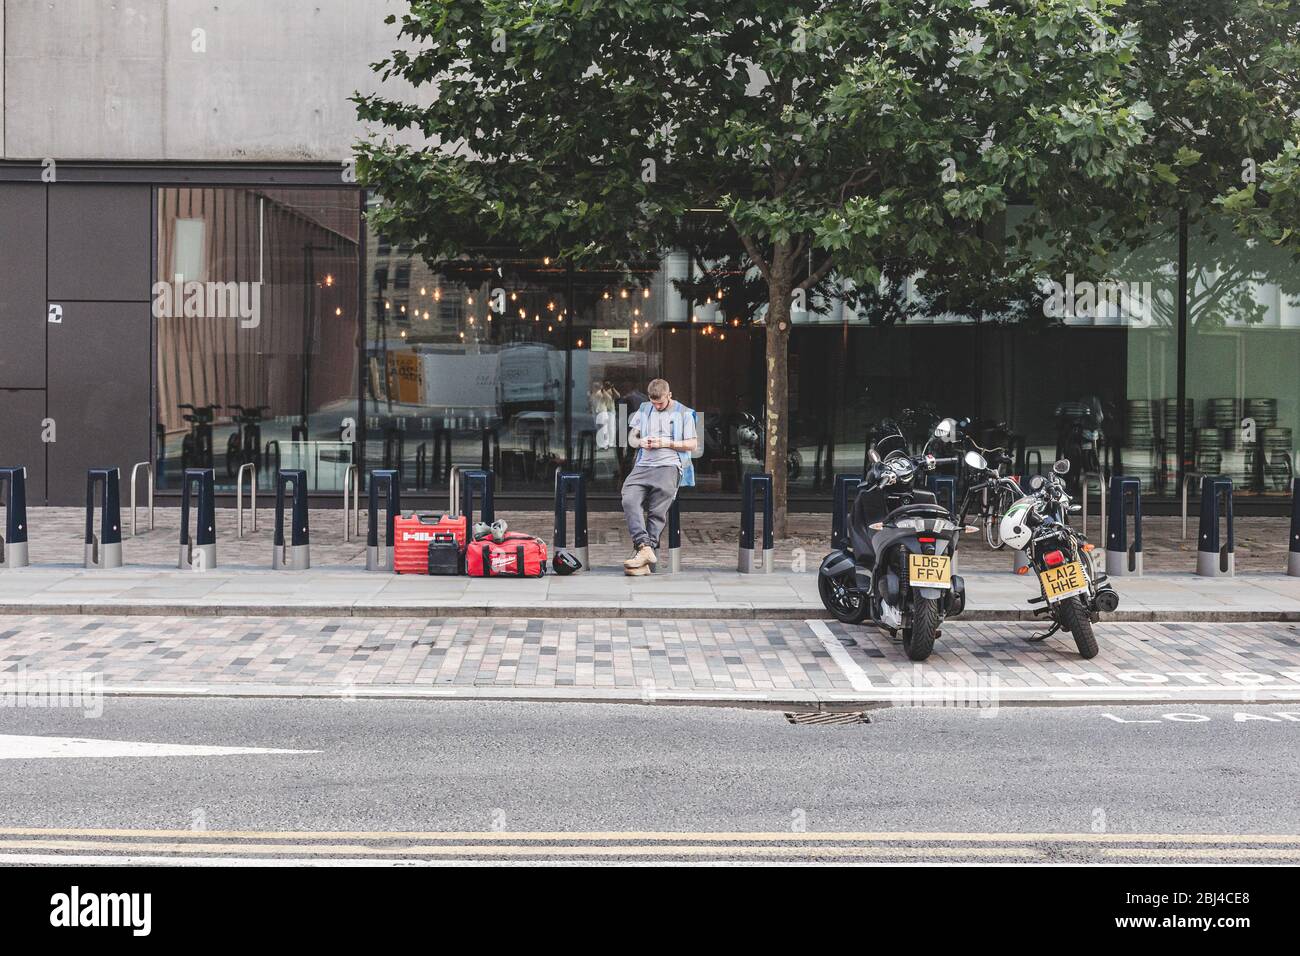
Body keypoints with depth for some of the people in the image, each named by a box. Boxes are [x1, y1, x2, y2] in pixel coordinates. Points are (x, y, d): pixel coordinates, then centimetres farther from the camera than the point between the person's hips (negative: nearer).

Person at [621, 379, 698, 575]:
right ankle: (645, 548, -36)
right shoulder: (644, 410, 23)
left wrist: (666, 443, -5)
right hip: (643, 465, 3)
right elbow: (631, 438, 24)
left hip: (670, 465, -3)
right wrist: (641, 442, 1)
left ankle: (643, 551, -26)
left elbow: (692, 445, 7)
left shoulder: (684, 413, 11)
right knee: (629, 499, -27)